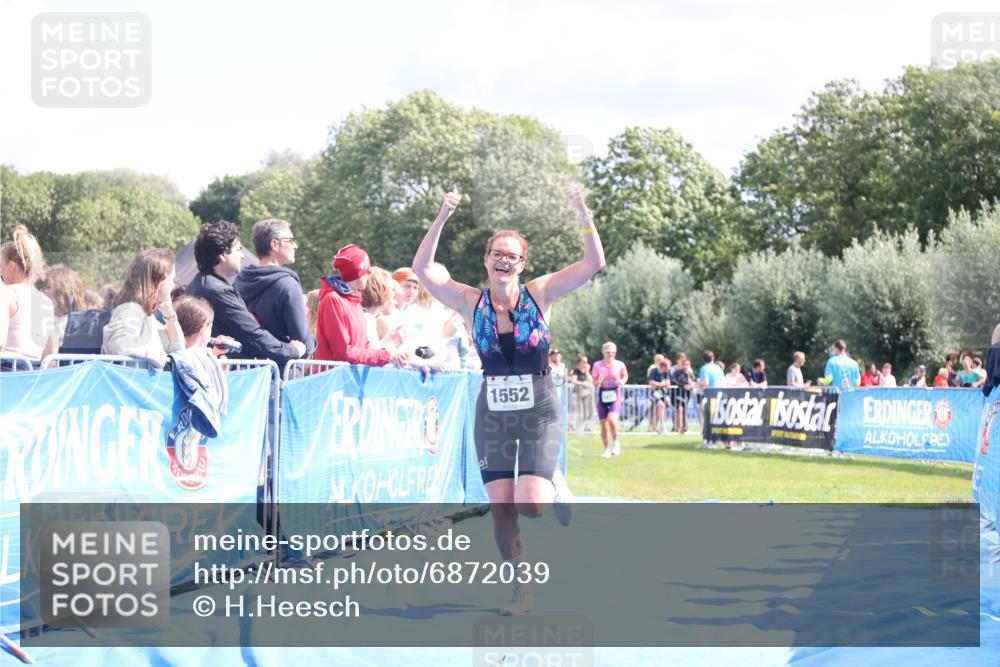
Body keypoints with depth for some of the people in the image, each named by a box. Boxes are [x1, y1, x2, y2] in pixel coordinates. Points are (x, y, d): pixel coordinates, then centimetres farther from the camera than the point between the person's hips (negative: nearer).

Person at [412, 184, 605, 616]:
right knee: (500, 508, -1)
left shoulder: (539, 295, -5)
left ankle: (556, 486, 21)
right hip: (492, 414, 2)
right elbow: (423, 268, -12)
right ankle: (524, 590, 15)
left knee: (530, 504, -16)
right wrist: (442, 218, -20)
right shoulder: (472, 303, -2)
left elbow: (594, 263, -12)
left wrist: (584, 215, -23)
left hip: (539, 412, -2)